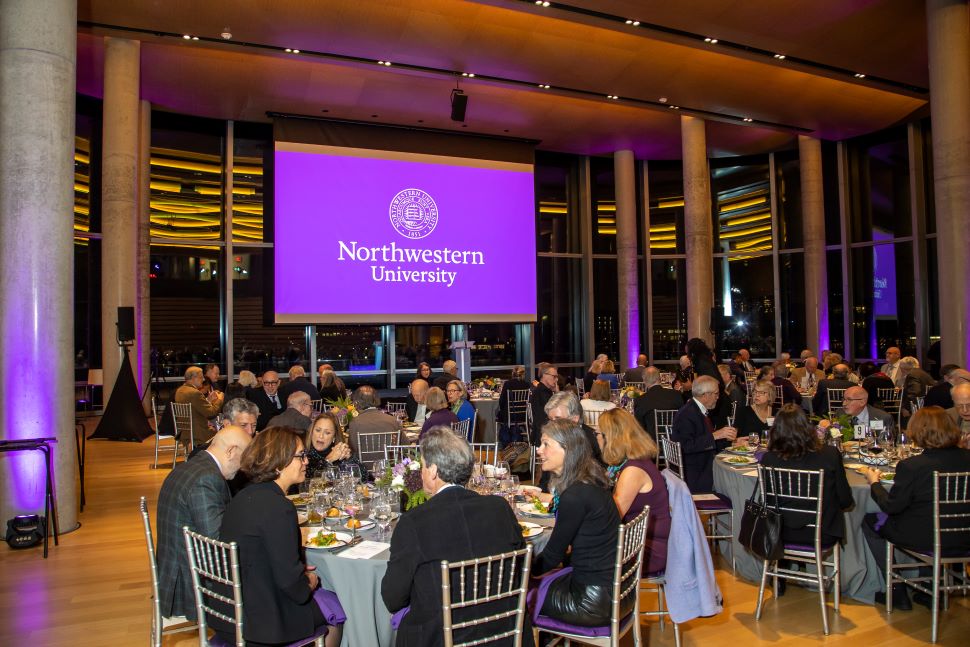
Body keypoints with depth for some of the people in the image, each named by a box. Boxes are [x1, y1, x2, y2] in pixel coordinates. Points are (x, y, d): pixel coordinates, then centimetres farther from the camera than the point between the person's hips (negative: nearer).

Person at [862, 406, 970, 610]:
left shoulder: (911, 466, -23)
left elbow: (891, 506, -13)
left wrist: (874, 482, 4)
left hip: (926, 540, -6)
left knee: (869, 522, 16)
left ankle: (897, 593, 21)